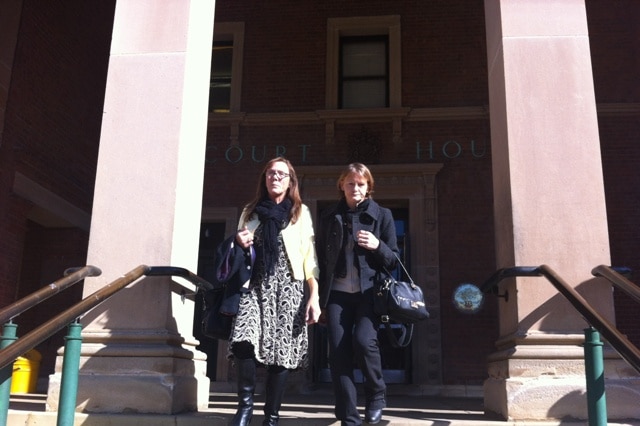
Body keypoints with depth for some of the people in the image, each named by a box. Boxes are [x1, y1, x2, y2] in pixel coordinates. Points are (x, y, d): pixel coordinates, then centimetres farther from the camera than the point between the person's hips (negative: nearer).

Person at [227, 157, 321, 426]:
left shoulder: (301, 213, 10)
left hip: (288, 288, -1)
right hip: (255, 286, 1)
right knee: (244, 342, -22)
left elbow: (309, 256, 4)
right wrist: (239, 244, -1)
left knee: (282, 353, -5)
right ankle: (246, 404, -4)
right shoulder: (250, 212, 17)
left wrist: (314, 296, -6)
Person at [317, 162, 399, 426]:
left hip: (369, 292, -2)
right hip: (337, 293, 2)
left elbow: (393, 260, 8)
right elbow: (320, 259, 14)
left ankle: (376, 395, 6)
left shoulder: (382, 215, 7)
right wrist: (320, 298, 8)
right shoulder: (329, 217, 11)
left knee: (363, 340, -22)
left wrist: (378, 246, -13)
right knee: (338, 353, -6)